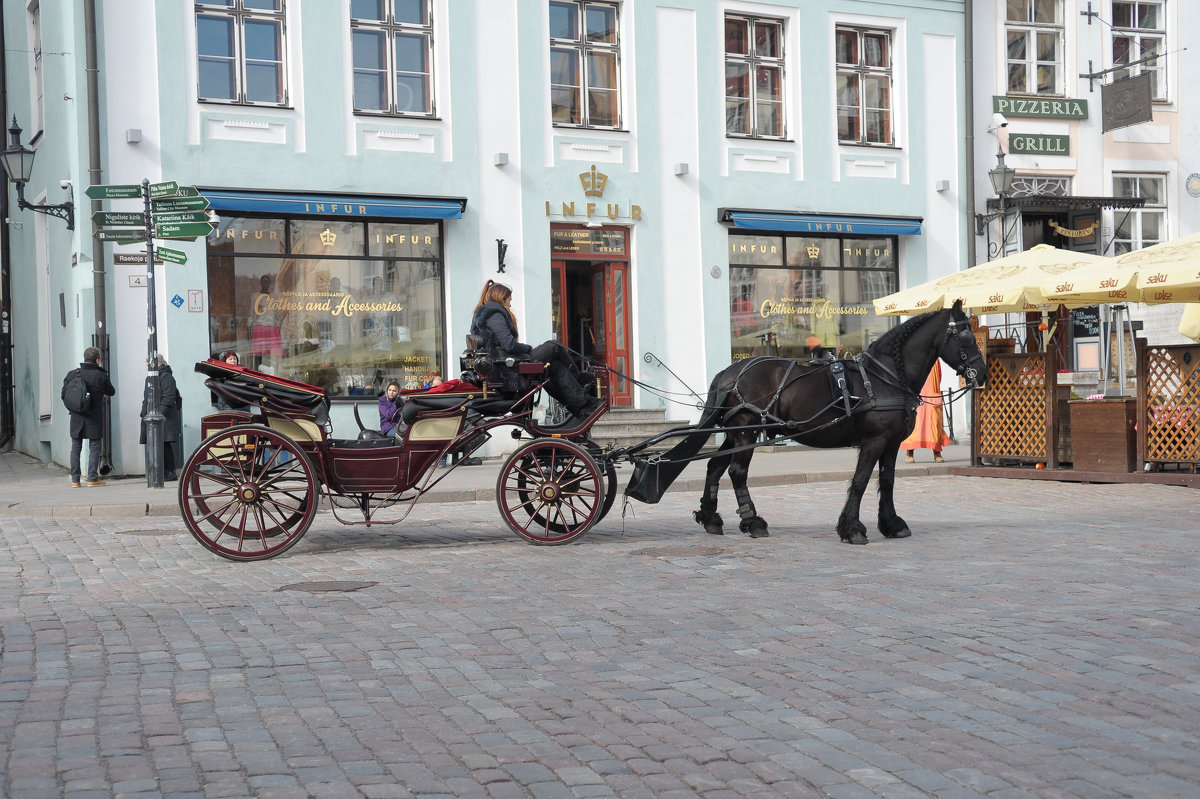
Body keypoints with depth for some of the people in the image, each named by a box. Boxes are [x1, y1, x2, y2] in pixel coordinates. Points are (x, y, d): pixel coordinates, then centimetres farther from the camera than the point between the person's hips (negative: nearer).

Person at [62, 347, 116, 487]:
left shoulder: (72, 374, 0)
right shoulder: (101, 376, -7)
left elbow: (64, 395, 1)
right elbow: (111, 392, 8)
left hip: (76, 417, 3)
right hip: (94, 417, -3)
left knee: (75, 448, 9)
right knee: (94, 448, 4)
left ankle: (75, 479, 9)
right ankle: (92, 478, 1)